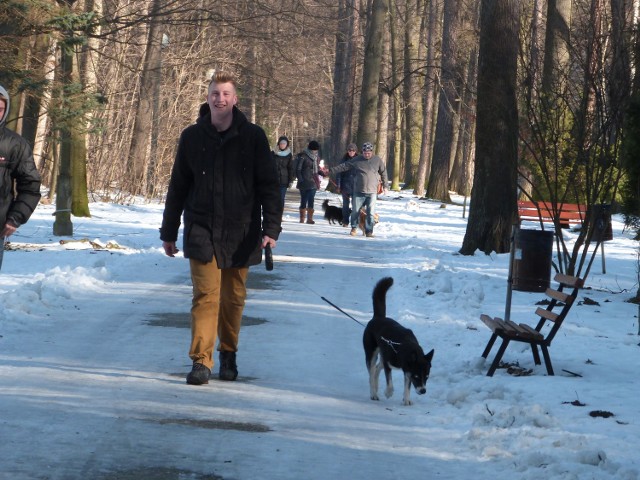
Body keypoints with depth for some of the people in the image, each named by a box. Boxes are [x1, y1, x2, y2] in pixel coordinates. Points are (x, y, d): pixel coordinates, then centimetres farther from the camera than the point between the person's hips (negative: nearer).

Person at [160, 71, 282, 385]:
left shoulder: (253, 137, 0)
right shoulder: (192, 137, 4)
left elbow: (268, 186, -1)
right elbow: (177, 188, 11)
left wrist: (271, 228, -11)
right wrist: (169, 232, 12)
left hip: (240, 233, 0)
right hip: (202, 231, 0)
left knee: (233, 298, 9)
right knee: (206, 295, -10)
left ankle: (229, 355, 26)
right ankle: (201, 361, -10)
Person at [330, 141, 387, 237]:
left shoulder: (377, 160, 4)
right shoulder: (357, 160, 3)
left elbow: (383, 172, 13)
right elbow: (344, 166, 6)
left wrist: (384, 186, 12)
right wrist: (331, 170, 2)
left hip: (372, 192, -1)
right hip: (358, 191, 1)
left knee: (370, 213, -3)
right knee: (355, 211, 5)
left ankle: (369, 231, 5)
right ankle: (354, 228, 24)